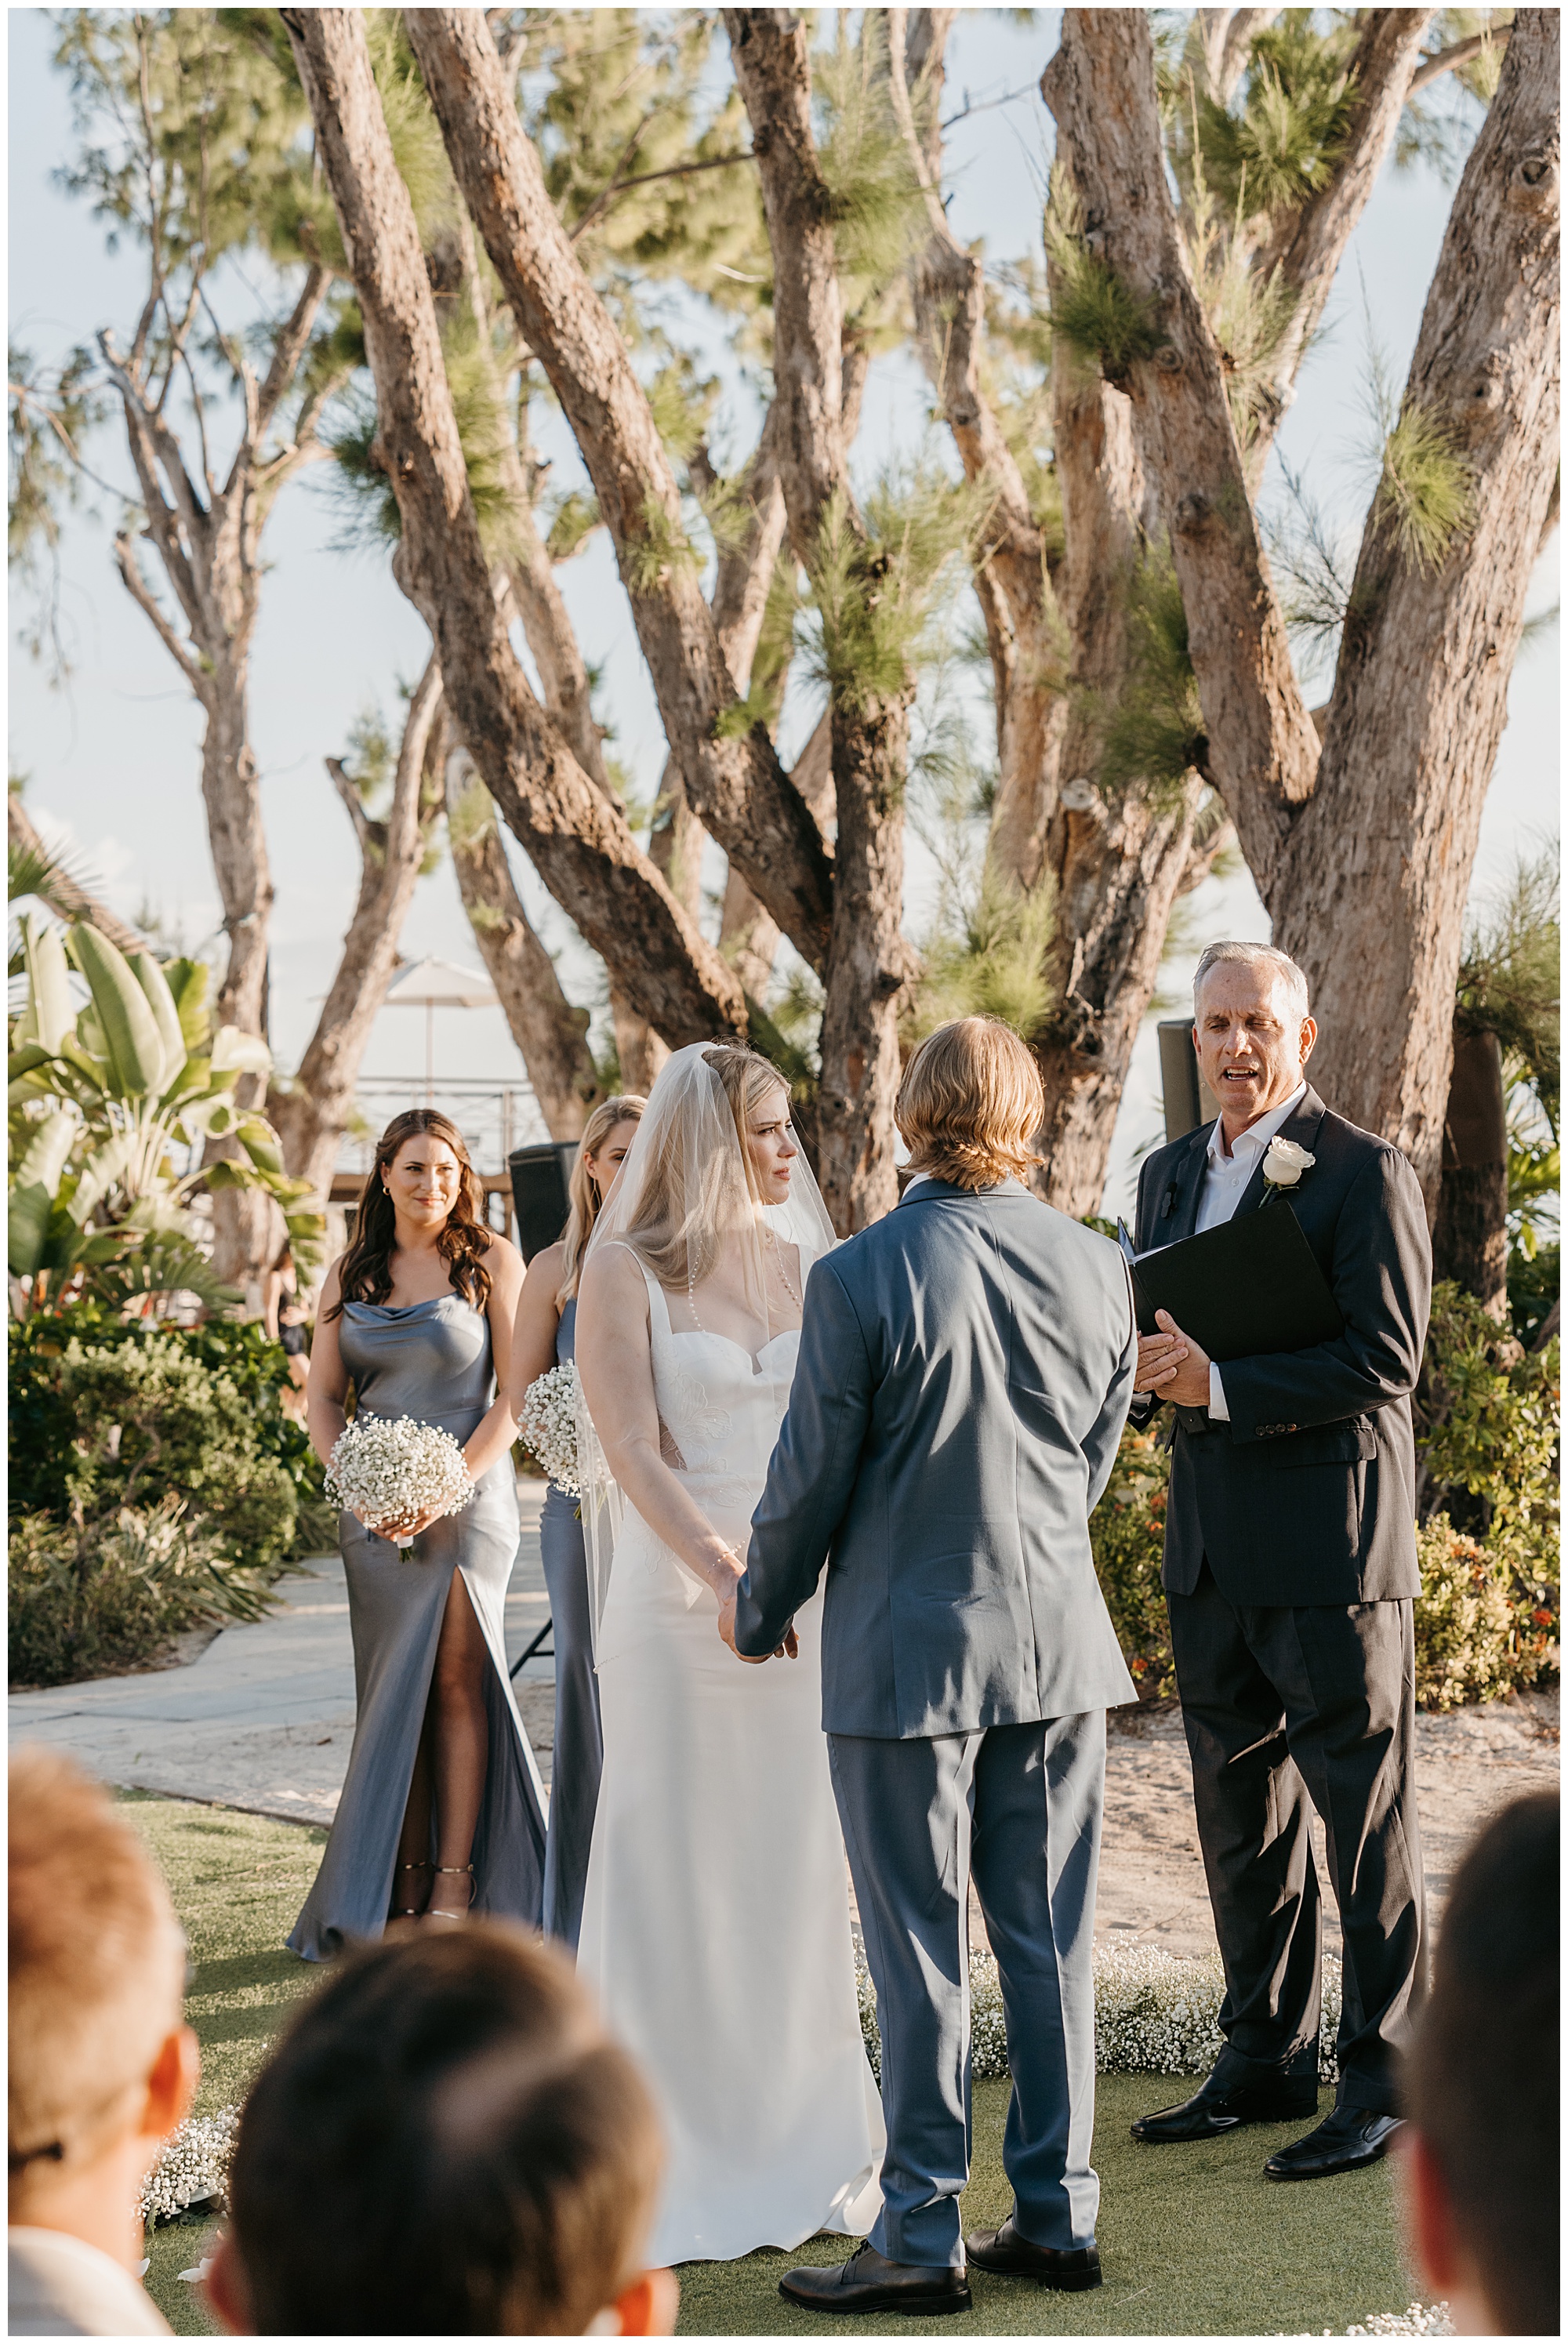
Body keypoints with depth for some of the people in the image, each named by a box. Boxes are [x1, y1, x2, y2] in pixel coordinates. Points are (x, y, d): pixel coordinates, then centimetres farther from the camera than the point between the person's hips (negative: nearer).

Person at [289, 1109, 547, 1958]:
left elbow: (516, 1395, -5)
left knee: (454, 1679, -9)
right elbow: (323, 1395, 10)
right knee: (394, 1692, 3)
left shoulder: (492, 1261, 0)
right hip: (376, 1504, 3)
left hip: (469, 1496, -3)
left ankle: (455, 1887, -6)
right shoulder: (350, 1273, 10)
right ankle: (402, 1897, 5)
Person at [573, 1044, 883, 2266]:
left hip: (807, 1596, 4)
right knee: (677, 1861, 1)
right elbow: (634, 1452, -11)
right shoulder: (624, 1272, -3)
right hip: (678, 1599, -4)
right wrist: (724, 1573, -22)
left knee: (797, 1861, 9)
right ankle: (669, 2155, 10)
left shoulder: (810, 1267, 10)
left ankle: (795, 2139, 19)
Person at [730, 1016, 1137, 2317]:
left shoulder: (862, 1277, -15)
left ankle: (923, 2235, 9)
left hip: (910, 1648, -4)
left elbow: (812, 1477, -8)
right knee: (1052, 1937, 11)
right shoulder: (1097, 1268, 0)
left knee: (921, 1948, 3)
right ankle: (1059, 2214, 18)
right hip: (1060, 1642, 5)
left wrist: (758, 1609, 10)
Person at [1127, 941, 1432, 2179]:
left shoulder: (1366, 1172, -9)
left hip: (1331, 1540, -7)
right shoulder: (1171, 1174, 14)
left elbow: (1385, 1361, -16)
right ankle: (1266, 2062, 26)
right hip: (1211, 1549, 7)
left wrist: (1219, 1383, -23)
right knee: (1241, 1816, 14)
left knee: (1366, 1821, 0)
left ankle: (1386, 2080, 8)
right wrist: (1153, 1367, -5)